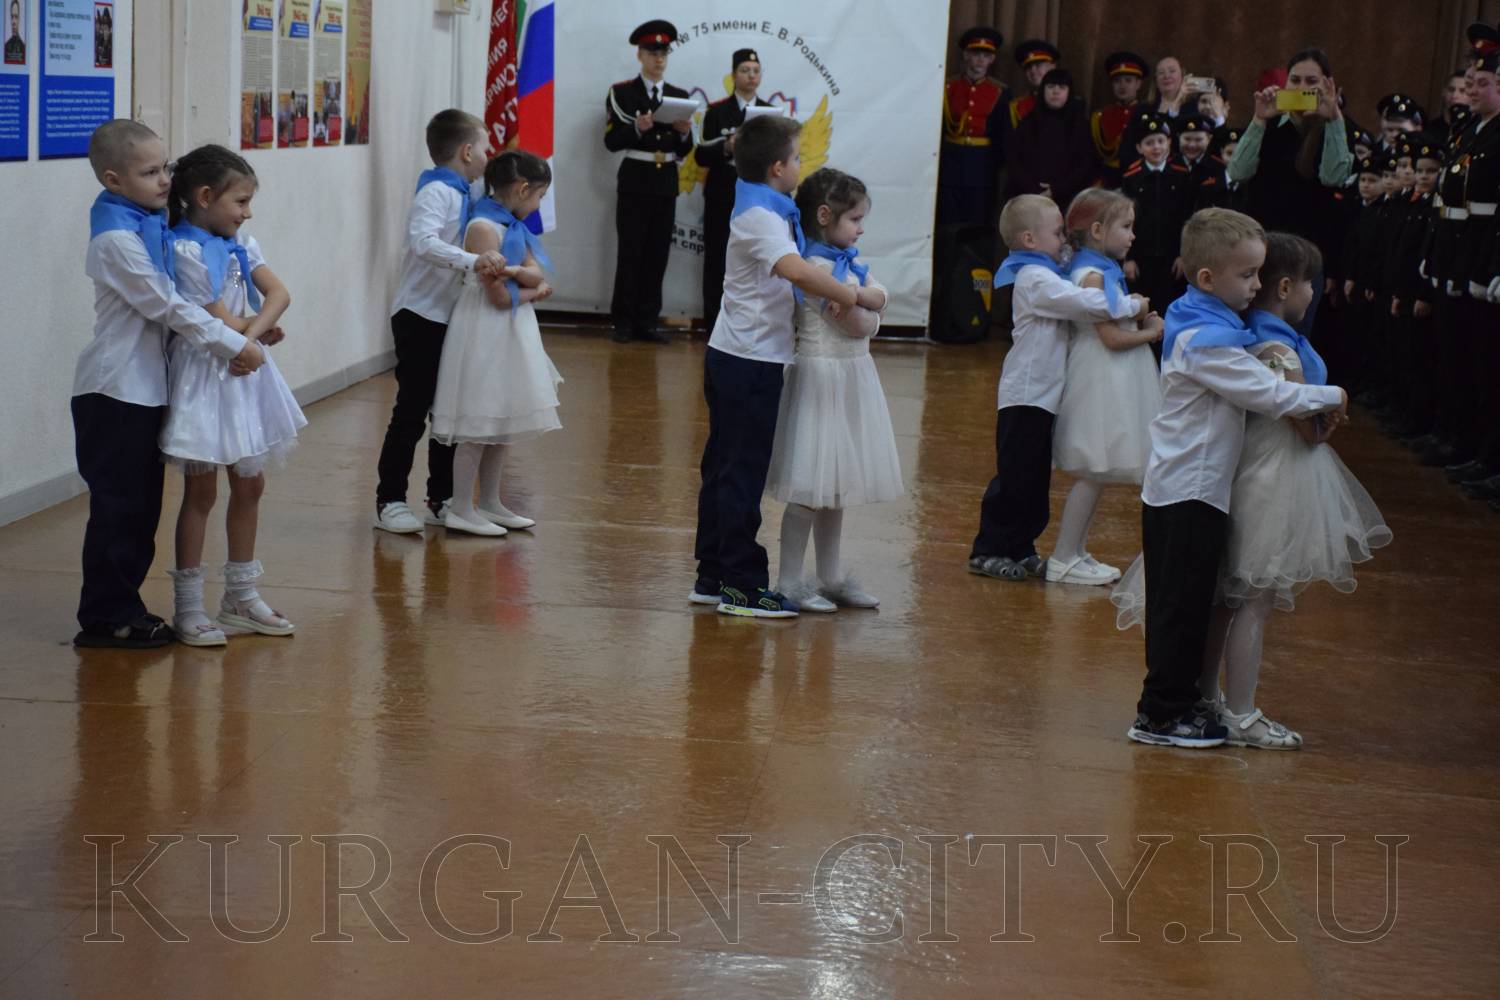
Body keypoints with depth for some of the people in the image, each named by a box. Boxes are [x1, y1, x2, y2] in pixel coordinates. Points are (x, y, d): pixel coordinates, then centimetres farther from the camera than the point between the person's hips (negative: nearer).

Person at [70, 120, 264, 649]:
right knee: (118, 505, -2)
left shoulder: (152, 223, 9)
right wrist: (234, 345, -16)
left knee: (141, 506, 14)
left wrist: (249, 327, 8)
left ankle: (123, 607, 23)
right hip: (116, 389, -9)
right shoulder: (116, 237, -18)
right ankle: (105, 619, 6)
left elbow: (170, 302, 18)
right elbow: (165, 306, -19)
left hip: (146, 385, 9)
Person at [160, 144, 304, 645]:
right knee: (201, 492, -1)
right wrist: (266, 331, -4)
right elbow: (220, 322, -19)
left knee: (249, 486, 13)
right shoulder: (186, 251, -17)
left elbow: (279, 293, -2)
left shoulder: (240, 245, 8)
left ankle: (240, 598, 24)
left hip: (247, 376, 8)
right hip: (205, 376, -8)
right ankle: (188, 607, 8)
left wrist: (254, 329, -18)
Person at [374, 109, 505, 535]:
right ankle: (390, 501, 2)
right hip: (420, 317, -9)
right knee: (411, 412, -5)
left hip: (449, 318, 9)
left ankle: (441, 499, 23)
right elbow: (423, 241, -32)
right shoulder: (437, 192, -15)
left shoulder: (461, 194, 13)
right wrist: (471, 261, -40)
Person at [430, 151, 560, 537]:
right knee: (479, 424, -5)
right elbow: (499, 297, -20)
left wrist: (516, 272, -20)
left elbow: (537, 274, 1)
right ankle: (461, 510, 1)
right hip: (485, 332, -9)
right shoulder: (484, 227, -19)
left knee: (500, 424, 14)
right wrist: (533, 292, -3)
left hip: (511, 332, 9)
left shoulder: (512, 225, 11)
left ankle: (489, 504, 23)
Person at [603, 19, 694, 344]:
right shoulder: (622, 93, 1)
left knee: (658, 255, 4)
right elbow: (611, 141, -6)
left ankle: (647, 321, 10)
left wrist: (684, 133, -12)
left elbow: (684, 151, 10)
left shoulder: (679, 96, 11)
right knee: (630, 253, -4)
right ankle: (623, 322, 1)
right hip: (635, 181, -4)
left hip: (666, 183, 4)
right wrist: (637, 128, -22)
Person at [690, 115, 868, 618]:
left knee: (725, 467, 13)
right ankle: (742, 585, 2)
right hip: (751, 363, -10)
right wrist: (856, 296, -26)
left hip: (733, 357, 10)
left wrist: (834, 293, -3)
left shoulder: (767, 211, 13)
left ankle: (713, 576, 20)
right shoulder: (761, 216, -18)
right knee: (744, 473, -4)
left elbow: (798, 266, 17)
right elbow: (796, 270, -35)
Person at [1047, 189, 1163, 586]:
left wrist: (1144, 321, 2)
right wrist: (1151, 333, -7)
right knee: (1092, 474, -5)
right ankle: (1063, 559, 1)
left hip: (1114, 384, 10)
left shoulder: (1106, 271, 13)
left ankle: (1075, 553, 19)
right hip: (1101, 384, -10)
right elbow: (1112, 338, -21)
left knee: (1095, 474, 13)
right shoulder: (1093, 277, -18)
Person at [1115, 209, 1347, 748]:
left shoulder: (1205, 327, 11)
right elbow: (1270, 395, -21)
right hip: (1188, 494, -10)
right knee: (1181, 607, -3)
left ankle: (1181, 699, 25)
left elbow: (1247, 386, 20)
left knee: (1186, 606, 16)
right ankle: (1160, 714, 3)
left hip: (1181, 488, 10)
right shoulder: (1207, 342, -21)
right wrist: (1331, 398, -7)